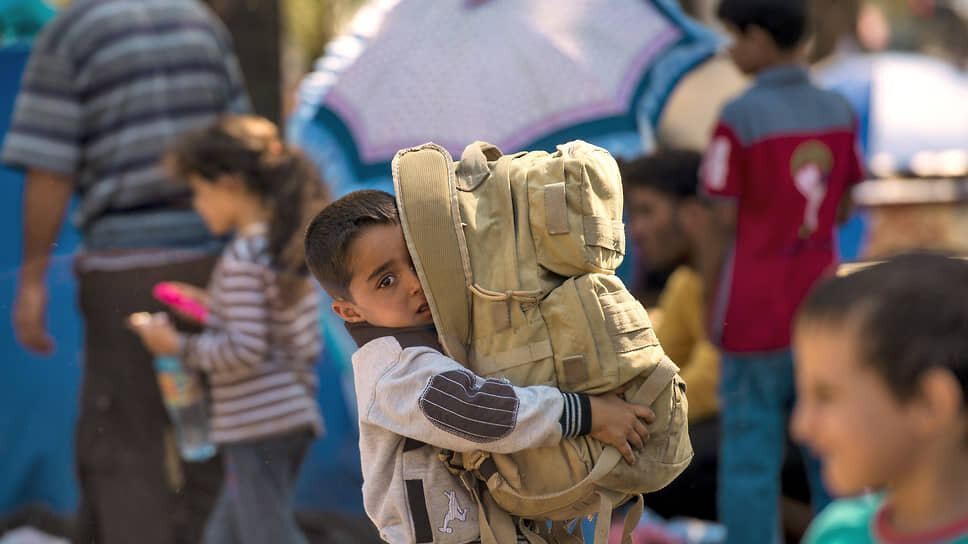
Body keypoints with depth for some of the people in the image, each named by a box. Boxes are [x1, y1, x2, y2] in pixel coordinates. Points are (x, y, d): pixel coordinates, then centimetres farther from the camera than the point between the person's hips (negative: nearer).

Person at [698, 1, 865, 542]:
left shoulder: (739, 118, -14)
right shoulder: (840, 113, 2)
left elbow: (723, 226, -10)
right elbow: (842, 210, 11)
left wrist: (710, 310, 1)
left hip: (756, 317, -5)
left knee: (749, 458, 1)